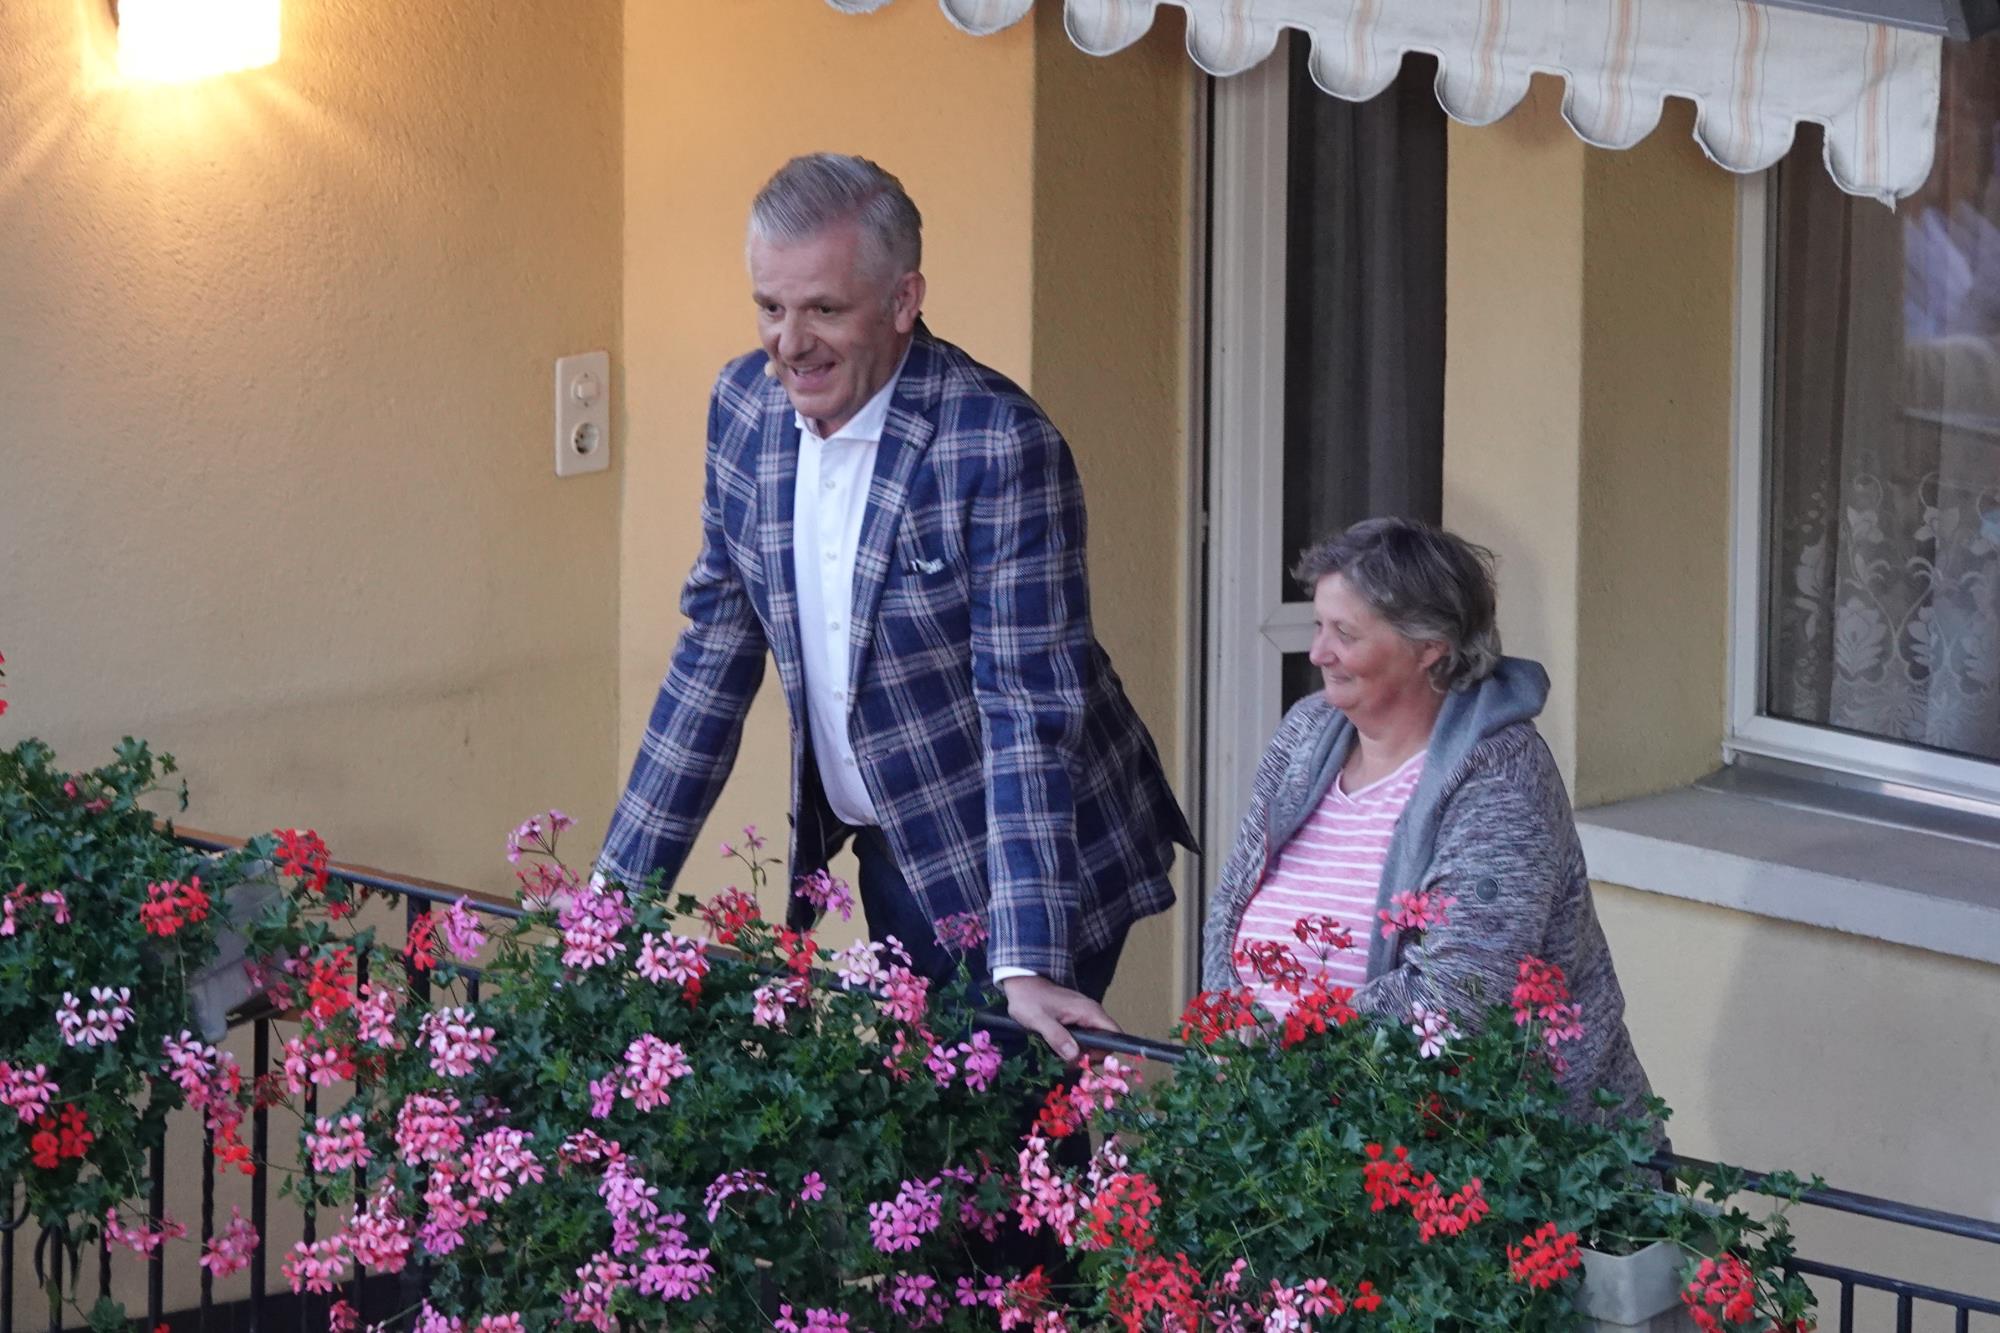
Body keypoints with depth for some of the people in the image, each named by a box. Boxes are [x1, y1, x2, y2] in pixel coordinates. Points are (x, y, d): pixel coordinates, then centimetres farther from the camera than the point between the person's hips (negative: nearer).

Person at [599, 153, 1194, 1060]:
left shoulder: (1000, 442, -22)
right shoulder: (745, 406, -2)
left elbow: (1029, 705, -24)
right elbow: (715, 650, 6)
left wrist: (1027, 963, -30)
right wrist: (617, 890, 4)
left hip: (1023, 865, -6)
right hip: (891, 855, 6)